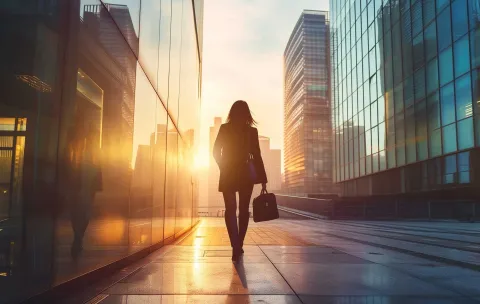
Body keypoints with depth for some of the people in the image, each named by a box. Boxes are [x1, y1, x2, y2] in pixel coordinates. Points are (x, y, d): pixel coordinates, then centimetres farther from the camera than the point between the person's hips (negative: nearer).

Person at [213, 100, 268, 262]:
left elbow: (216, 151, 2)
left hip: (228, 175, 0)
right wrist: (263, 180, 0)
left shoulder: (224, 129, 1)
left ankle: (236, 246, -18)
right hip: (246, 175, 0)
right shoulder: (252, 131, -1)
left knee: (230, 210, -2)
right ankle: (239, 245, 17)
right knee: (243, 210, 11)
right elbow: (256, 156, -2)